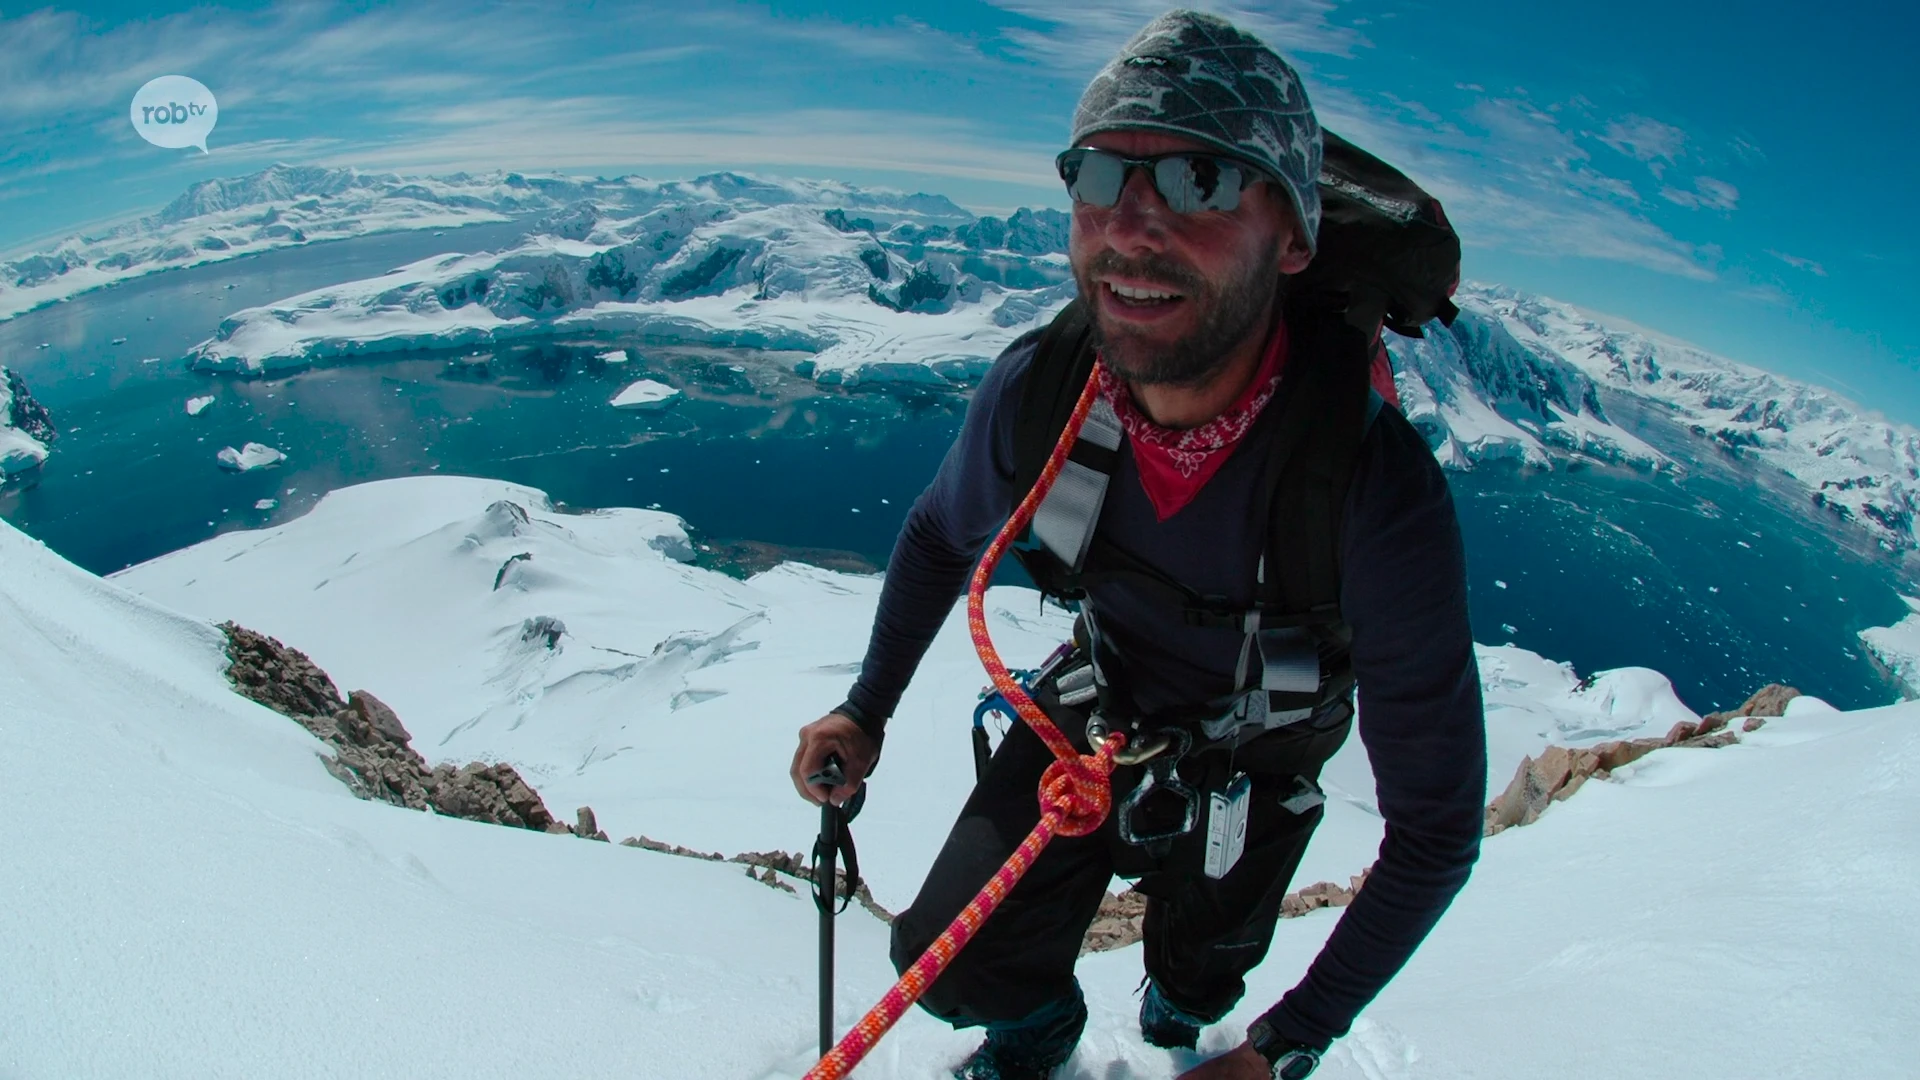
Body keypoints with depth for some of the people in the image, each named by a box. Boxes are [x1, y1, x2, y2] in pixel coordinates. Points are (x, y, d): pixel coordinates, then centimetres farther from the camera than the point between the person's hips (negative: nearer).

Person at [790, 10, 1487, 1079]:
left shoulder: (1382, 498, -41)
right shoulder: (1033, 390, -29)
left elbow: (1436, 831, -30)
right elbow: (942, 539, -3)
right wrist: (868, 709, -3)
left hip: (1254, 758, -1)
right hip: (1098, 702, 2)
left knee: (1194, 994, 23)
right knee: (952, 963, -1)